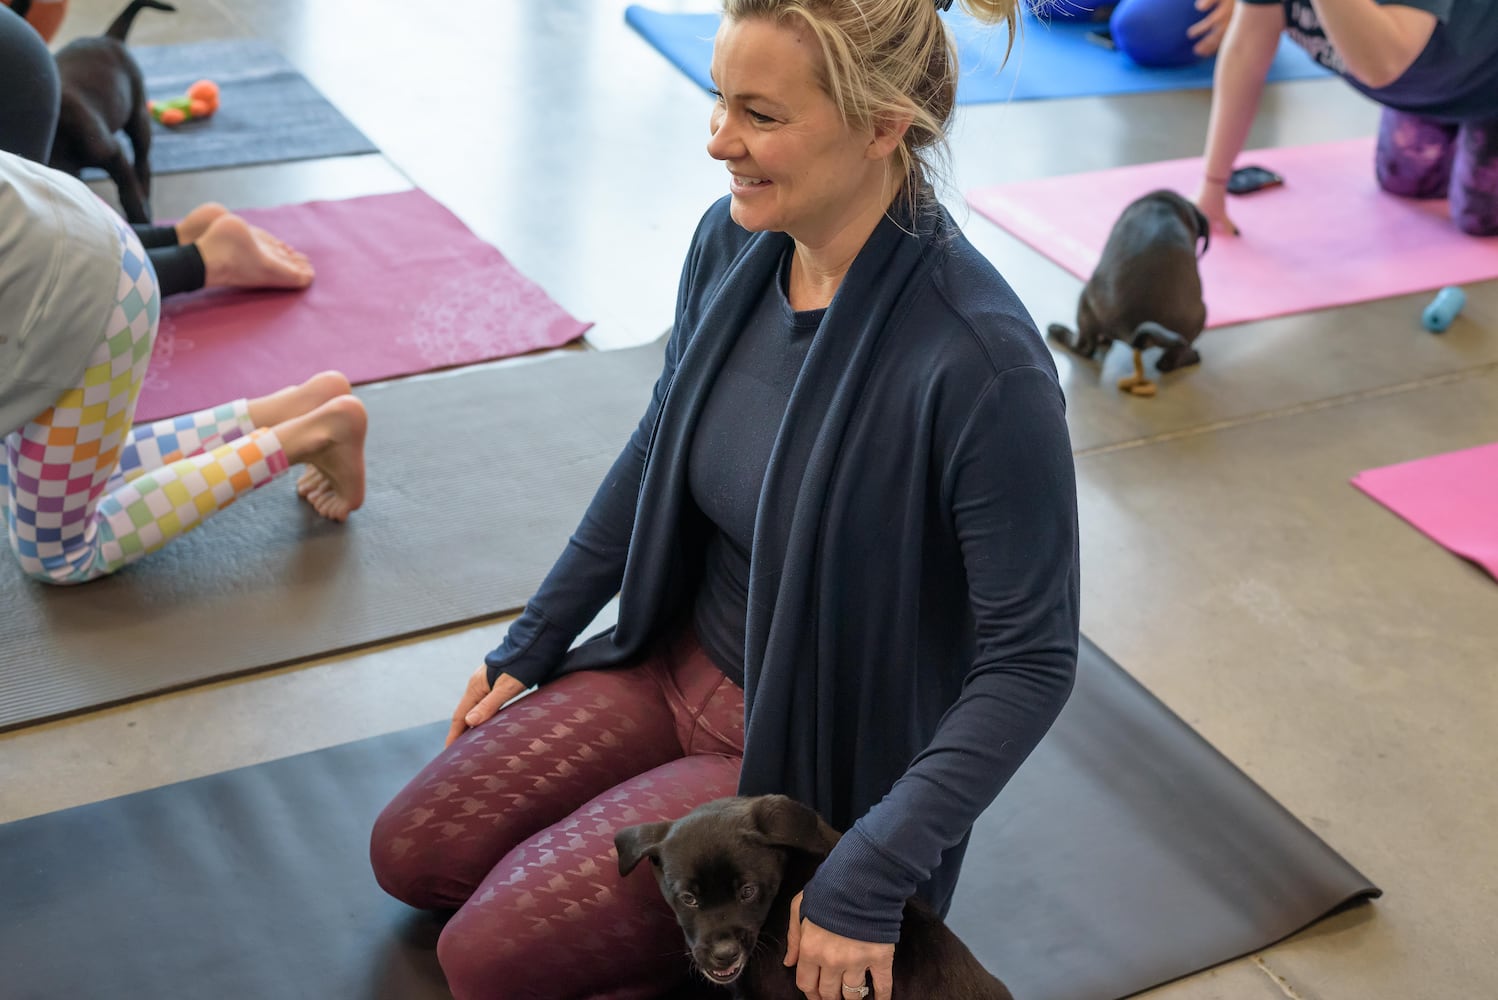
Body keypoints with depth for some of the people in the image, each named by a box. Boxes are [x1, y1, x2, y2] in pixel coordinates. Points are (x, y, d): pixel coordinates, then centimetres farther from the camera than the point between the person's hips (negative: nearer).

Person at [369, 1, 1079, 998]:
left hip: (817, 752, -7)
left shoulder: (982, 361, -32)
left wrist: (873, 878, -26)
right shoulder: (731, 243, -10)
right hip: (680, 664, 7)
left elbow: (1029, 658, -25)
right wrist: (534, 641, 12)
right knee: (413, 854, 7)